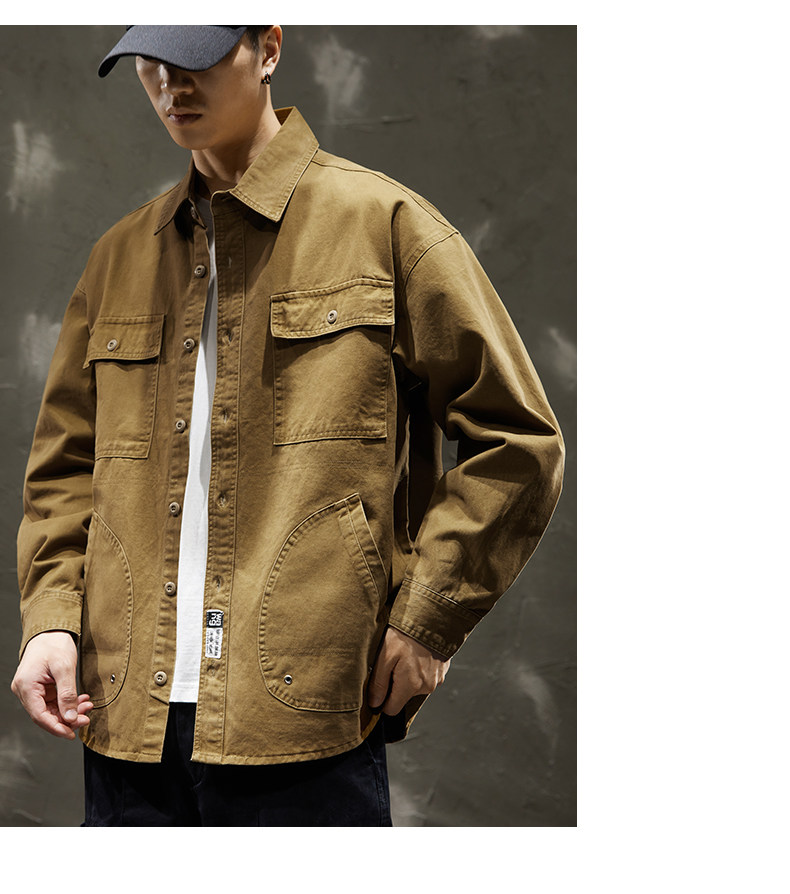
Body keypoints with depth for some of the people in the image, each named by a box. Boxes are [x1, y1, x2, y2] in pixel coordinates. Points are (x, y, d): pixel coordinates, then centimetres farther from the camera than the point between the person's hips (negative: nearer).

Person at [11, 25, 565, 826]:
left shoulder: (381, 223, 1)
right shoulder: (120, 258, 16)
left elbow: (515, 441, 1)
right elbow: (65, 464, 20)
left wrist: (426, 623, -4)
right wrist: (50, 616, 3)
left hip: (307, 720, -4)